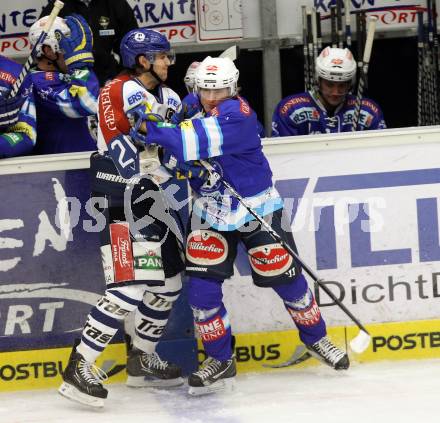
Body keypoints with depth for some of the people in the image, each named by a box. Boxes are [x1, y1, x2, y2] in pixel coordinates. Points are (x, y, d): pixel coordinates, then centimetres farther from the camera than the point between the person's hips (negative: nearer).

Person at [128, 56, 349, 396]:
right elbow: (174, 156, 1)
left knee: (286, 279, 4)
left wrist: (152, 129, -42)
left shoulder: (237, 112, -23)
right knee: (201, 287, -6)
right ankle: (221, 360, 9)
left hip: (258, 211, -4)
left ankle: (315, 338, 31)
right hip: (211, 216, 5)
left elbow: (200, 140, -38)